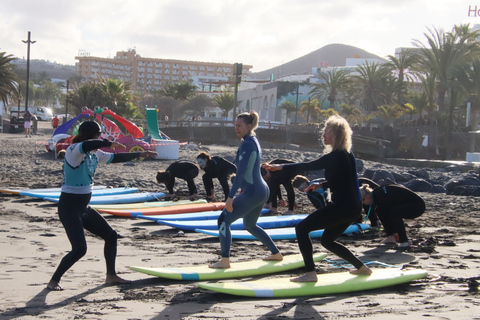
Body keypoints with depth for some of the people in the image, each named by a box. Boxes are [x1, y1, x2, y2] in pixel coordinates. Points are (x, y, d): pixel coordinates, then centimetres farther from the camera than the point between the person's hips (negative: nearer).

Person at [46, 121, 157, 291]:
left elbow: (116, 158, 23)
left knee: (111, 235, 14)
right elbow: (86, 145, -41)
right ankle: (54, 281, 0)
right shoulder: (74, 150, -17)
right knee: (79, 249, -18)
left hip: (84, 207, 10)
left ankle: (111, 275, 29)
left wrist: (140, 154, 26)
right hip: (69, 207, -10)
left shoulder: (95, 154, 9)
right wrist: (110, 143, -29)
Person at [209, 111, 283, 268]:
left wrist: (230, 197, -22)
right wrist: (243, 189, 29)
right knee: (250, 225, 26)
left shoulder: (247, 144, -15)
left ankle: (225, 261, -8)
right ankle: (276, 253, 32)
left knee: (223, 220, -6)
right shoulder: (254, 141, 14)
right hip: (262, 191, 10)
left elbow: (241, 172, -21)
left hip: (252, 192, -10)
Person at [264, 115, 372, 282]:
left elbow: (309, 166, -23)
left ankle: (310, 273, -12)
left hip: (342, 207, -10)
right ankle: (361, 267, 30)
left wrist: (282, 167, -22)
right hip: (353, 207, 10)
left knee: (302, 228, -8)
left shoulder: (336, 156, -15)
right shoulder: (348, 155, 13)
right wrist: (321, 185, 17)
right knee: (328, 240, 26)